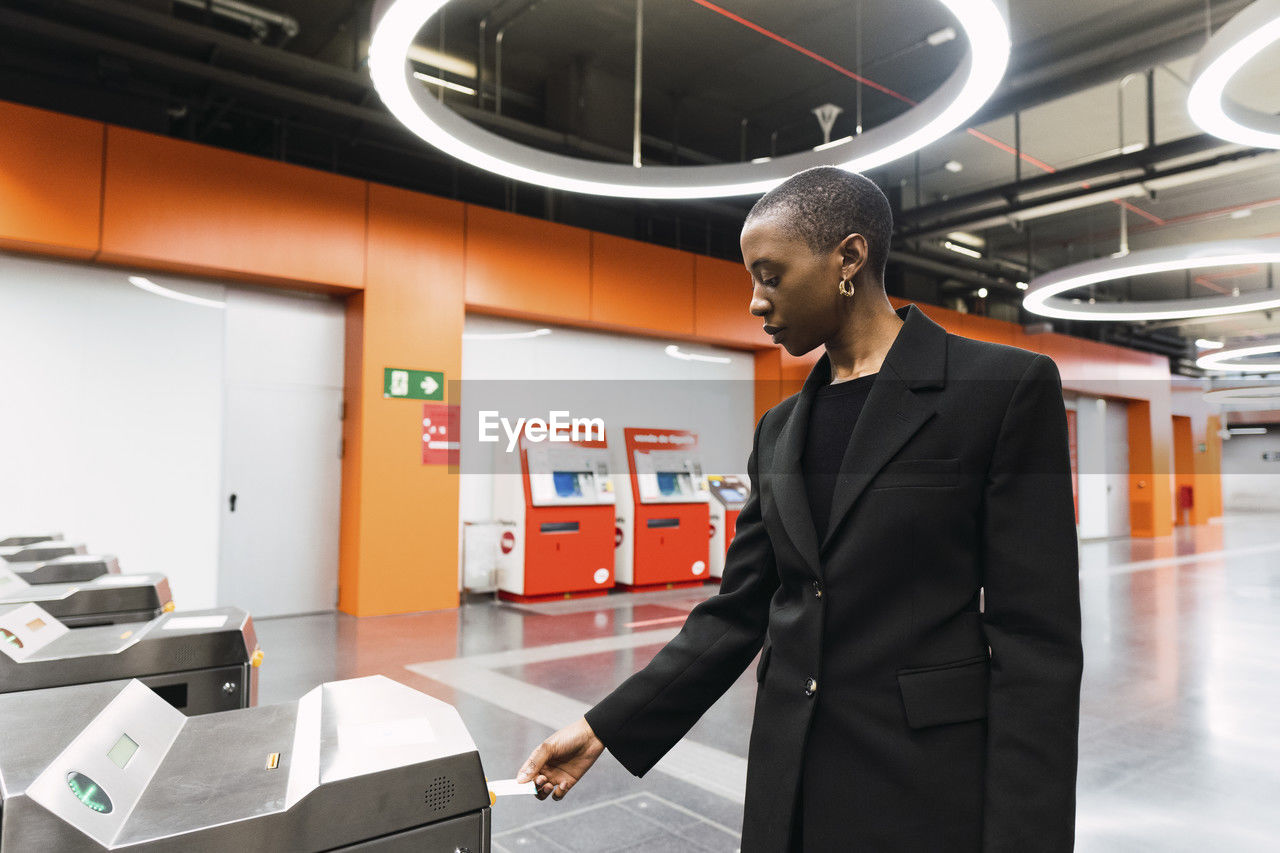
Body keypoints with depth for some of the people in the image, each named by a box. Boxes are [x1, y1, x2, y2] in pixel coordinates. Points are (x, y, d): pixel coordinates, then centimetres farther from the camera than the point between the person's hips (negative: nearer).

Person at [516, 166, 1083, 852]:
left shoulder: (1007, 386, -8)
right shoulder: (778, 430, 8)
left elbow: (1037, 636, -11)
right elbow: (736, 612, 8)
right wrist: (603, 728, 3)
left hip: (927, 793, -4)